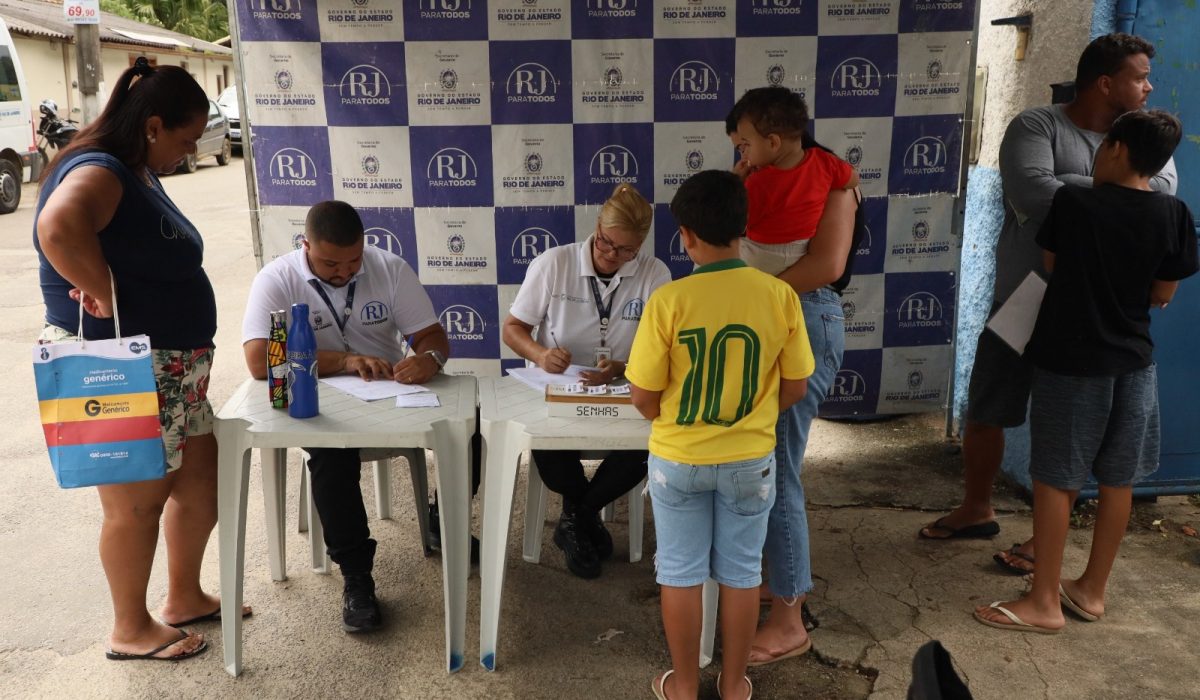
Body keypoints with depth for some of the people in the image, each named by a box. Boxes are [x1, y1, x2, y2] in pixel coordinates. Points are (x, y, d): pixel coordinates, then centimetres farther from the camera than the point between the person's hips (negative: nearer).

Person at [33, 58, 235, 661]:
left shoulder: (140, 174, 11)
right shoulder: (98, 173, -19)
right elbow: (59, 227, -41)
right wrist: (105, 296, -29)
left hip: (171, 369, 10)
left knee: (200, 476, 16)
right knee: (137, 501, 4)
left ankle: (184, 599, 34)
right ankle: (130, 630, 24)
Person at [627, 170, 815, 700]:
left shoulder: (668, 301, -19)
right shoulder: (780, 296, -12)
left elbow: (644, 398, -12)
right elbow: (795, 388, -3)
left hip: (679, 459, -2)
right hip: (750, 460, 2)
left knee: (681, 573, 15)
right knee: (741, 572, 18)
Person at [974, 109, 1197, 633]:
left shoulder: (1073, 202, -12)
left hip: (1070, 362, -4)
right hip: (1133, 363, 4)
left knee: (1054, 480, 3)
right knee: (1117, 481, 13)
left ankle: (1044, 601, 9)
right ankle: (1092, 590, 26)